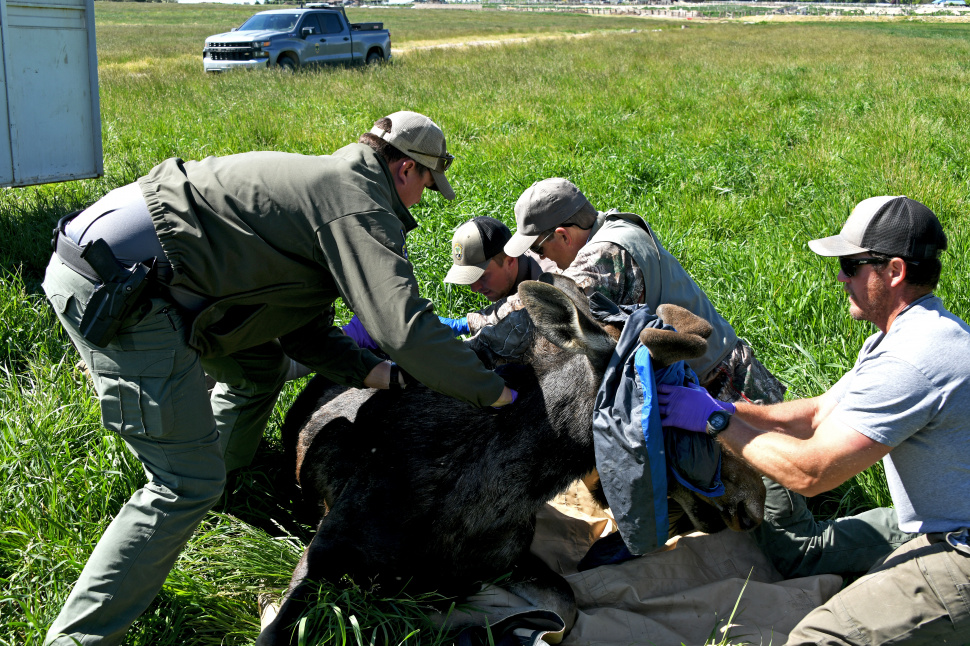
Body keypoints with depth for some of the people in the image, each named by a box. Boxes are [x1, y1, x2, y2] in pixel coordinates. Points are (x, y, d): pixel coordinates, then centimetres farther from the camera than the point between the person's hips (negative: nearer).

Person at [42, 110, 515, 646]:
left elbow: (303, 326, 22)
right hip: (116, 291, -11)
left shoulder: (324, 181, 21)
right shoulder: (359, 205, -9)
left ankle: (221, 499, 43)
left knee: (261, 370, 25)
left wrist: (375, 373, 12)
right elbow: (405, 329, -20)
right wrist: (492, 392, -6)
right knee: (188, 482, -6)